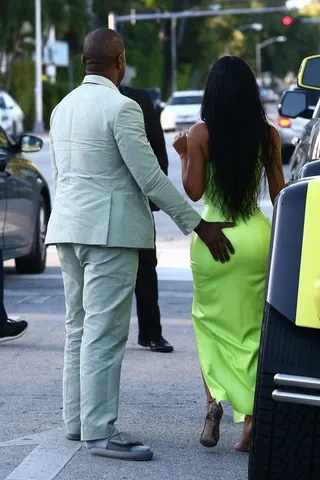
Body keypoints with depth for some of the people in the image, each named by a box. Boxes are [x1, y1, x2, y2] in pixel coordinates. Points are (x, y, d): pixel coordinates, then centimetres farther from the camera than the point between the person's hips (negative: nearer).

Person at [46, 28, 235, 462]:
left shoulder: (62, 108, 12)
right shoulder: (121, 108, -14)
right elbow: (150, 177, -16)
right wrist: (199, 225, -11)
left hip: (69, 229, 9)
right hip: (109, 231, -9)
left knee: (79, 329, 14)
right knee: (105, 333, -8)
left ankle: (76, 420, 18)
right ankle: (100, 431, -9)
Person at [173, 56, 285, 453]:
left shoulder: (200, 135, -6)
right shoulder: (267, 135, 1)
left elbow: (193, 192, -7)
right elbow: (278, 193, 6)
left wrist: (183, 155, 7)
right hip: (256, 236, 2)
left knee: (210, 323, 14)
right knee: (252, 329, 8)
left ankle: (213, 401, -5)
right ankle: (252, 417, 2)